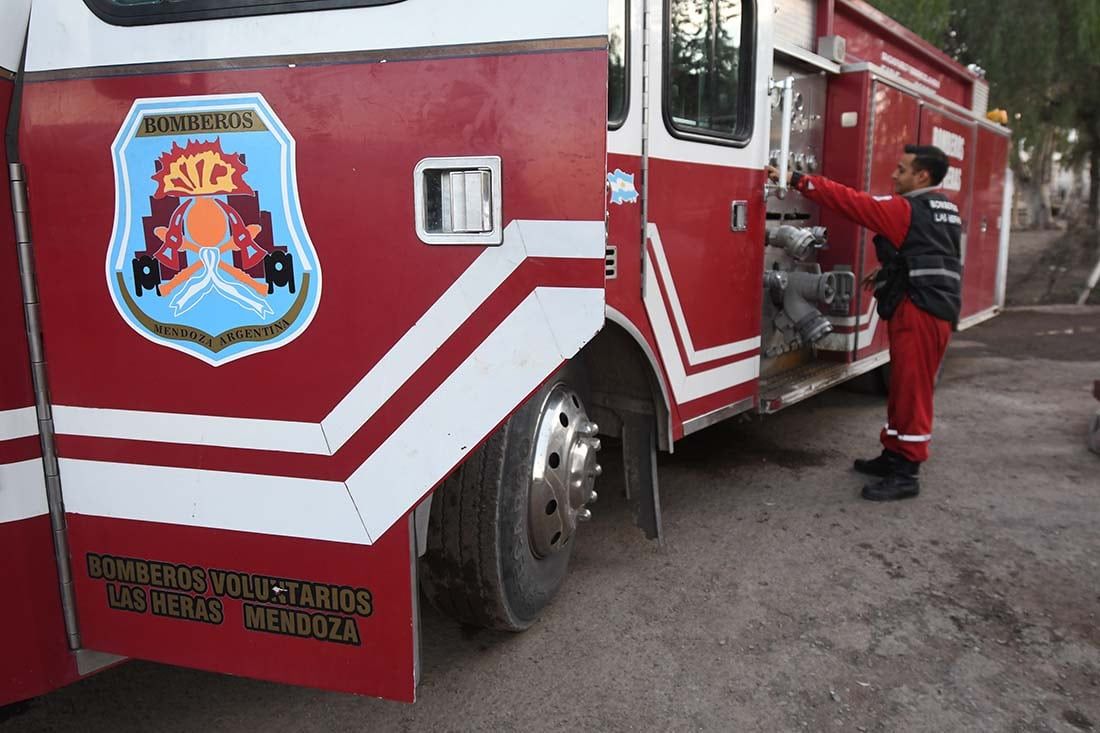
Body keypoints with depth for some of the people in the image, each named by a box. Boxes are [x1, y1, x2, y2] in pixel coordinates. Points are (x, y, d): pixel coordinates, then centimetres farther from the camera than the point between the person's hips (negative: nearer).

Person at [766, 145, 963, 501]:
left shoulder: (905, 210, -12)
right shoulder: (945, 210, 17)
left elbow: (850, 201, -15)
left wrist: (796, 180, -13)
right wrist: (888, 272, 19)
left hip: (919, 310, -10)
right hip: (937, 308, 10)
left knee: (912, 390, -7)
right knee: (904, 387, 16)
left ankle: (906, 474, -4)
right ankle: (894, 455, 26)